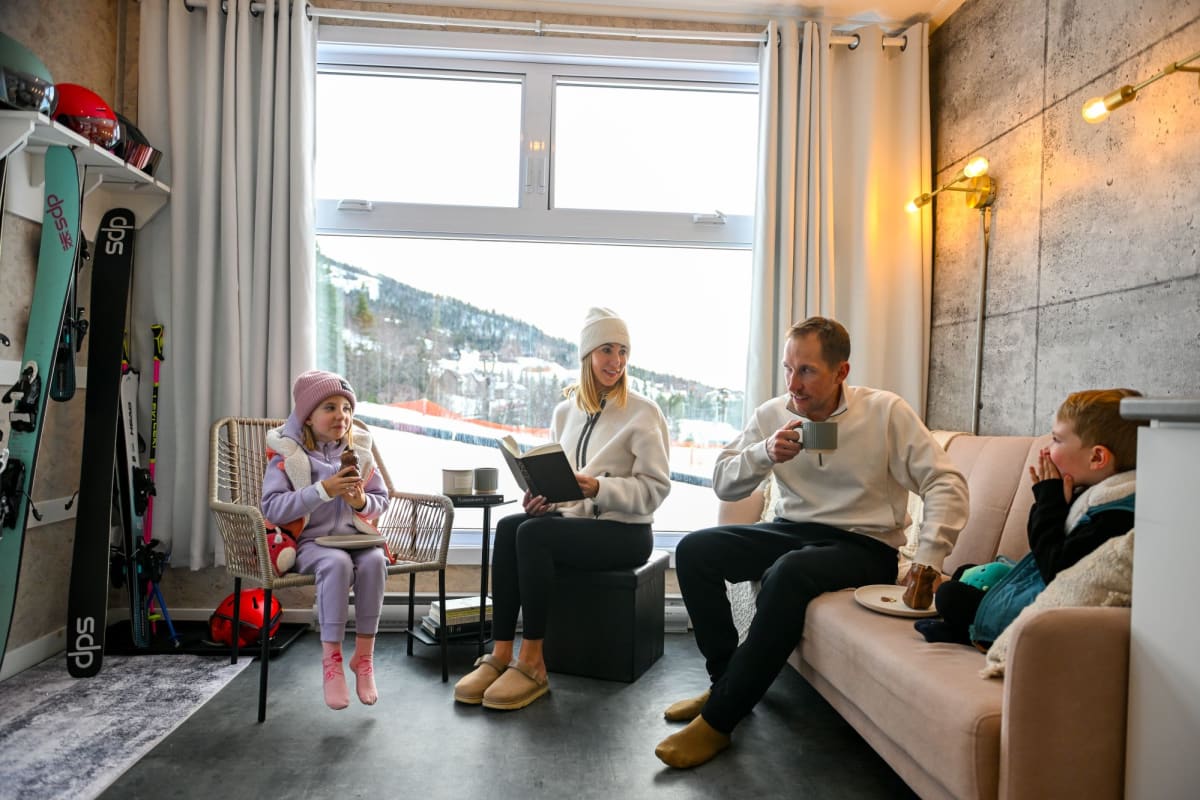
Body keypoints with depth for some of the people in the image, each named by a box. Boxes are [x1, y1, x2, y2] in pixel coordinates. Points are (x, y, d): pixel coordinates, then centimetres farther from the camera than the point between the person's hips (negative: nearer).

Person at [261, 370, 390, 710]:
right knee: (337, 563, -36)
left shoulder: (359, 451, 8)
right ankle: (331, 659, -23)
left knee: (374, 561, -31)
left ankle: (364, 655, -17)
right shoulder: (287, 455, -2)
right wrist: (323, 490, -23)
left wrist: (362, 501, -11)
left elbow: (382, 501, 13)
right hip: (310, 541, -3)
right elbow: (272, 507, -15)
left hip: (356, 536, 3)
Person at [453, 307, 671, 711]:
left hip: (624, 530, -5)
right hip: (574, 517, 6)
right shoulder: (566, 410, 11)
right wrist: (542, 496, -7)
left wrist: (598, 487, -26)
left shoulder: (643, 413, -6)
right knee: (508, 526, -23)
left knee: (532, 533, -28)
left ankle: (531, 663, -20)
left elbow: (656, 487, -12)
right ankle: (500, 655, -20)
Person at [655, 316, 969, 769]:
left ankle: (719, 719, -22)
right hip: (792, 531, 5)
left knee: (788, 574, -36)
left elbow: (946, 484, -11)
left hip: (866, 546, -5)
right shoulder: (771, 415, 1)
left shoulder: (886, 412, -9)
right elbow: (723, 485, -1)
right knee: (694, 550, -14)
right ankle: (726, 680, 0)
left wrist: (926, 562, -23)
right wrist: (764, 453, -21)